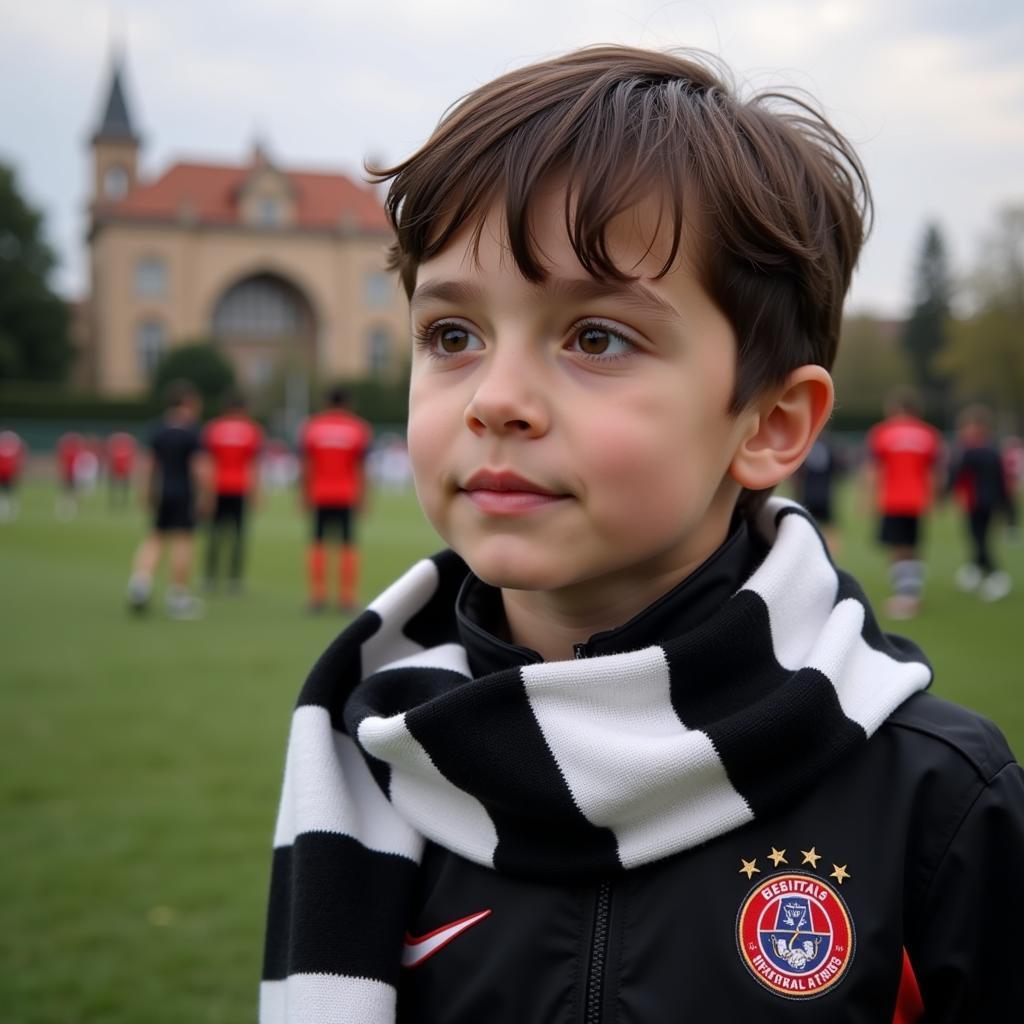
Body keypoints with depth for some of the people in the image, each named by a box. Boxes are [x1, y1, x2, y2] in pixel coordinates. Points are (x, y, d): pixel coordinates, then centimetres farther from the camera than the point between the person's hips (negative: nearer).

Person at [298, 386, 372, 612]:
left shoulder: (311, 426, 3)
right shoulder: (359, 429, 1)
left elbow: (306, 467, 0)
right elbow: (361, 468, -2)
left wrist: (306, 495, 5)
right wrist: (362, 497, 3)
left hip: (320, 495, 1)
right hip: (347, 497, -1)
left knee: (317, 545, 7)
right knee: (348, 546, 3)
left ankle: (317, 596, 3)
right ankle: (347, 598, 2)